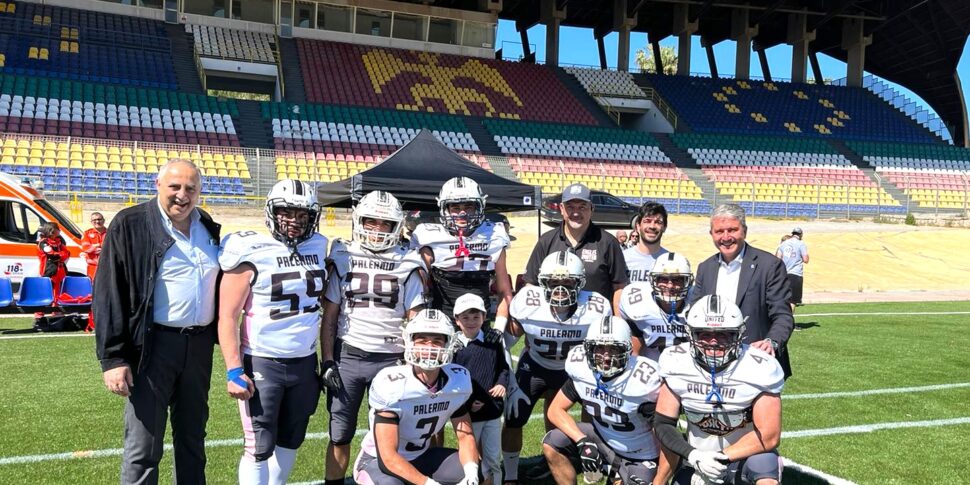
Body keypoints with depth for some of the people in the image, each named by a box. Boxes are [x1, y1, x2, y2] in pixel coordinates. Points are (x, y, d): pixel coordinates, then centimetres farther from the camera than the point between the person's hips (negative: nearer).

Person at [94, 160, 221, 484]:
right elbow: (108, 294, -9)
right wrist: (113, 358, -14)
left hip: (200, 344, 5)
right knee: (143, 448, -1)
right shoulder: (131, 225, -7)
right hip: (153, 344, -5)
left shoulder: (209, 228, 9)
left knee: (193, 439, 18)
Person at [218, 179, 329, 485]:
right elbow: (227, 316, -11)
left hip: (306, 362, 5)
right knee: (259, 446, -1)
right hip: (263, 363, -5)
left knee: (291, 439, 17)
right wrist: (234, 370, -17)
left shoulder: (318, 249, 5)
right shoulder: (252, 253, -11)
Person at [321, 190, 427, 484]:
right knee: (340, 435, 8)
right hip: (347, 356, 1)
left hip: (391, 359, 0)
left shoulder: (407, 265, 1)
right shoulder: (343, 260, 3)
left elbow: (415, 320, 3)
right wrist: (327, 362, -1)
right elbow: (329, 317, 4)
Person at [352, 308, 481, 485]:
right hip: (379, 460, -5)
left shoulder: (458, 380, -12)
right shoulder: (391, 385, -29)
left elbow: (465, 436, -3)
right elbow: (388, 456, -28)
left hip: (421, 455, 6)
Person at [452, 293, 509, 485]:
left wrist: (502, 383, -7)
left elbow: (503, 367, 13)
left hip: (493, 411, 3)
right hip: (467, 413, -3)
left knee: (493, 458, 12)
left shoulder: (494, 342, 4)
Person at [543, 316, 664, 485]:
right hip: (602, 438, 3)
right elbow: (556, 409, -9)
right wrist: (582, 441, -24)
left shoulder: (643, 381, -31)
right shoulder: (582, 370, -18)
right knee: (552, 445, -15)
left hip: (638, 457, -3)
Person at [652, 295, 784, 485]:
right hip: (699, 457, 3)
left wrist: (720, 459, -25)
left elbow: (768, 436, -19)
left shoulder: (759, 369, -22)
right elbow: (663, 423, -9)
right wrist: (694, 456, -25)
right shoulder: (677, 363, -15)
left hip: (747, 453, -3)